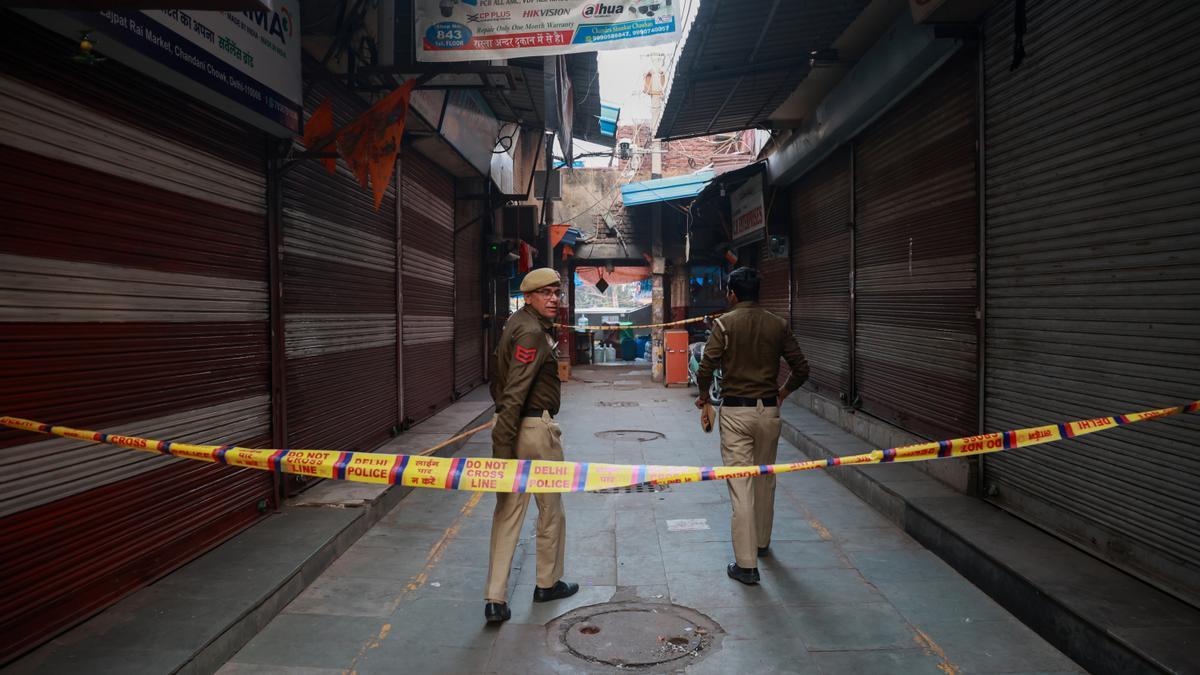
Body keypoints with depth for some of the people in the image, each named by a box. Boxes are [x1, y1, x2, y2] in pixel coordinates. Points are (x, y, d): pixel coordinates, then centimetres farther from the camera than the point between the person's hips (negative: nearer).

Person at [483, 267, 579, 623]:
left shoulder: (515, 323, 14)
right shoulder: (533, 332, -17)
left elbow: (500, 376, 19)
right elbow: (515, 392, -23)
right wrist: (503, 446, -26)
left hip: (512, 425, 9)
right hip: (536, 428, -8)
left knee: (508, 511, 8)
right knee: (551, 508, 11)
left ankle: (495, 599, 8)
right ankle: (548, 583, 28)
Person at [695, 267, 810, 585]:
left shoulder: (725, 323, -6)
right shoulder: (778, 325, 4)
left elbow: (705, 369, -13)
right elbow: (801, 369, 4)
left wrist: (703, 395, 6)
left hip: (735, 411, -4)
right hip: (769, 410, 4)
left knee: (740, 487, -3)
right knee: (765, 481, 20)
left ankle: (746, 564, -2)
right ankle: (762, 543, 37)